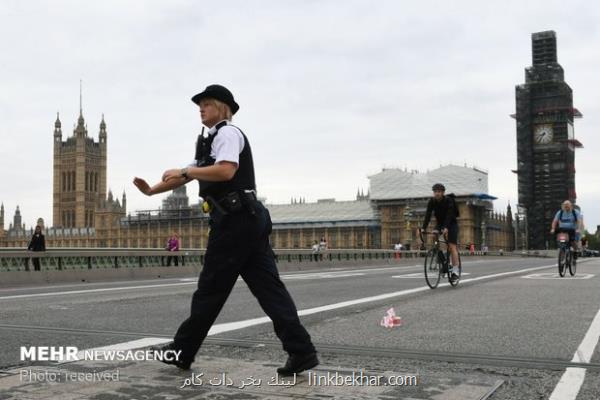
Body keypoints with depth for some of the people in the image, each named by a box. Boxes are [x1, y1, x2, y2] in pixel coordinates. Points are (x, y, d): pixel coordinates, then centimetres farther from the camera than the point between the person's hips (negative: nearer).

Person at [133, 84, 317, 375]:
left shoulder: (227, 133, -3)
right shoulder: (214, 139, 28)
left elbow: (226, 171, -21)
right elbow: (192, 173, 28)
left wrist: (183, 172, -12)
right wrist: (152, 190, 19)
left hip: (234, 220, -10)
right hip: (248, 220, 10)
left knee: (211, 288, 1)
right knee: (268, 286, 2)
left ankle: (183, 350, 14)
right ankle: (301, 351, -3)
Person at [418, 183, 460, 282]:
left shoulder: (449, 200, -22)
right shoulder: (432, 201, -11)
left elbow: (449, 215, -33)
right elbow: (428, 214, -19)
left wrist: (446, 228, -48)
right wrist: (423, 228, -32)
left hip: (451, 224, -5)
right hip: (440, 223, 5)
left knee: (452, 246, -14)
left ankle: (455, 272, -12)